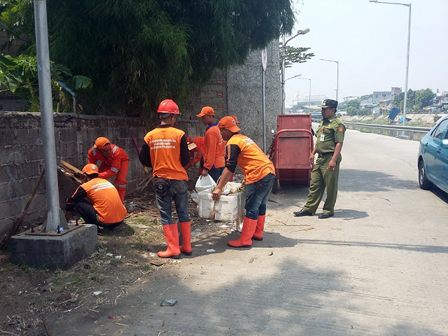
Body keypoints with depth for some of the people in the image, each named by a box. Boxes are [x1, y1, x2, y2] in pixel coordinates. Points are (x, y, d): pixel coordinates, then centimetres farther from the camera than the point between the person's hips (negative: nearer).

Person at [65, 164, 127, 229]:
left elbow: (70, 201, 20)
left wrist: (66, 217, 38)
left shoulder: (85, 186, 4)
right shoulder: (107, 182, 21)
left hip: (106, 221, -6)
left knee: (78, 202, 8)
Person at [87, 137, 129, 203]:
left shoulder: (116, 151, -44)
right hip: (107, 162, 4)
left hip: (122, 160, -4)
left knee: (120, 181, -20)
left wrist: (98, 176, -48)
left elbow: (114, 171, -41)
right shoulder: (92, 152, -33)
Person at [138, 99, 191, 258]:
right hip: (179, 179, 0)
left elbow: (143, 158, 3)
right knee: (183, 214, 13)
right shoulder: (179, 134, -9)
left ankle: (173, 249, 9)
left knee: (166, 215, 8)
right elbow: (185, 160, -7)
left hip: (160, 180, 1)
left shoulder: (150, 136, -3)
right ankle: (186, 247, 20)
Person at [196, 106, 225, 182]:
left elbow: (211, 152, -19)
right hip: (221, 164, 9)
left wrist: (206, 168, -19)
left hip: (213, 165, -9)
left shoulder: (211, 132, -15)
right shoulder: (218, 128, 12)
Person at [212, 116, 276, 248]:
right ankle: (257, 233, 28)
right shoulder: (243, 138, 21)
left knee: (251, 208, -5)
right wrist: (246, 179, 32)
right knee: (260, 205, 18)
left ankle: (245, 240, 0)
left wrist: (218, 188, -14)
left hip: (259, 176, -10)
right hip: (270, 172, 10)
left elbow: (230, 168, -16)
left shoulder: (232, 143, -9)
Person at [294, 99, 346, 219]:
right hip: (320, 158, 9)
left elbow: (339, 143, -17)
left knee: (330, 186, 2)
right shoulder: (323, 122, 17)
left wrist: (333, 160, -24)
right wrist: (313, 153, 20)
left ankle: (328, 210, 13)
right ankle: (309, 209, 19)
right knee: (315, 184, 12)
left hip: (330, 158, -9)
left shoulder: (337, 124, -11)